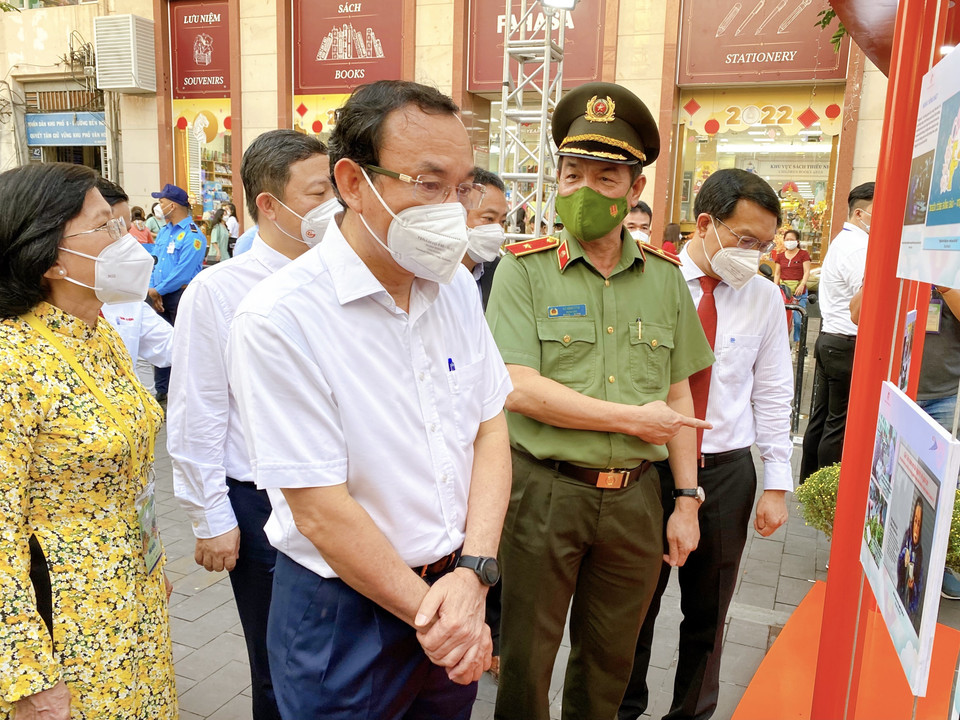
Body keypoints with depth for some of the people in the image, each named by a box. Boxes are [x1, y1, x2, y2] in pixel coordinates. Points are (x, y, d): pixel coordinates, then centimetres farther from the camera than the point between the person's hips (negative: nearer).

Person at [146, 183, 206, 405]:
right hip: (160, 297, 8)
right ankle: (162, 391, 26)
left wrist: (158, 290, -13)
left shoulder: (192, 235, -14)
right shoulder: (164, 231, 12)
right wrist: (152, 290, -3)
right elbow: (154, 261, 12)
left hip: (181, 296, -8)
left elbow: (183, 272, -20)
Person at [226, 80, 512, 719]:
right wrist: (428, 612, -12)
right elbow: (319, 510, -21)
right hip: (346, 613, -5)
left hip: (456, 582, 6)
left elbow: (490, 427, -1)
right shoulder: (281, 318, -22)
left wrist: (474, 573, -11)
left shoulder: (457, 287, -1)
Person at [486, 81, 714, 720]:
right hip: (544, 490, -3)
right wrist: (634, 418, -13)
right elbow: (518, 389, -17)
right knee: (526, 657, 13)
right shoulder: (525, 269, -7)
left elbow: (678, 398, 7)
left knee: (610, 658, 20)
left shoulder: (665, 277, 4)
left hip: (635, 494, 4)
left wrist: (687, 501, 4)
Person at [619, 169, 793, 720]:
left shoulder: (765, 298, 1)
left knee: (709, 610, 17)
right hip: (648, 464, -2)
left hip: (727, 470, 2)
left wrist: (778, 485, 2)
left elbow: (773, 396, 5)